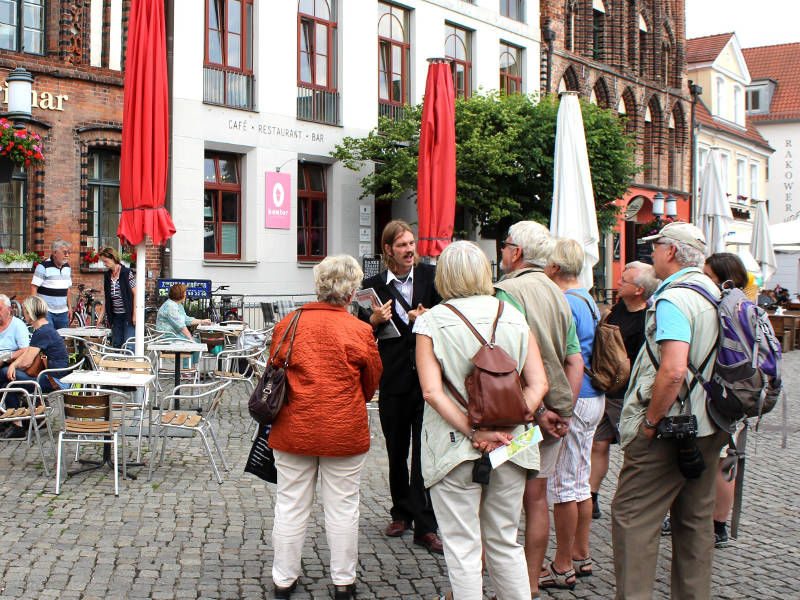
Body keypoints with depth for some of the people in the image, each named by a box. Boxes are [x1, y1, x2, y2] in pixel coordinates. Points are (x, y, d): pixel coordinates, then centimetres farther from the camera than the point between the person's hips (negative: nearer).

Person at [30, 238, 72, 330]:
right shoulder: (43, 266, -8)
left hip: (63, 312, 6)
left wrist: (69, 307, 17)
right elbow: (34, 287, -10)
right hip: (46, 312, -6)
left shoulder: (67, 267, 12)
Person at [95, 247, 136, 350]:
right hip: (115, 316, 6)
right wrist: (100, 316, 9)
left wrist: (135, 314, -14)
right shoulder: (107, 275, 9)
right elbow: (106, 299, 13)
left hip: (128, 314, -6)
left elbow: (135, 294, -10)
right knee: (116, 344, 6)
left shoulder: (127, 273, -9)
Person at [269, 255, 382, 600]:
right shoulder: (359, 332, -10)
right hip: (344, 431, -2)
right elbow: (371, 382, 5)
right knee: (342, 507, 11)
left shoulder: (287, 324, -4)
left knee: (290, 505, 13)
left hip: (293, 429, 2)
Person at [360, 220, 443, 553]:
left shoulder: (431, 276, 3)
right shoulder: (373, 285, 6)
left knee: (425, 453, -3)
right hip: (394, 381, 2)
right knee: (397, 453, 14)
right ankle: (402, 513, 32)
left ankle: (425, 526, 3)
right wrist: (374, 320, -12)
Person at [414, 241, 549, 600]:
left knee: (463, 549, 5)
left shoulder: (431, 321, -5)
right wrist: (503, 428, -10)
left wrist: (475, 432, -14)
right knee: (505, 543, 17)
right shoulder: (514, 317, 4)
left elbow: (432, 391, -15)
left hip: (454, 447, -3)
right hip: (510, 448, 4)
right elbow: (538, 384, -4)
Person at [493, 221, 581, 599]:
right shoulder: (557, 295, 12)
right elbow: (575, 361, 10)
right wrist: (564, 411, 5)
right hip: (553, 415, 7)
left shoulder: (509, 291, -13)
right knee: (536, 498, 13)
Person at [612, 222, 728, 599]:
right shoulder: (715, 295, 12)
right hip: (708, 428, 9)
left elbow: (673, 370, -28)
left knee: (632, 518, -3)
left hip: (669, 430, -9)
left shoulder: (673, 299, -17)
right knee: (696, 521, 16)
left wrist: (651, 420, -17)